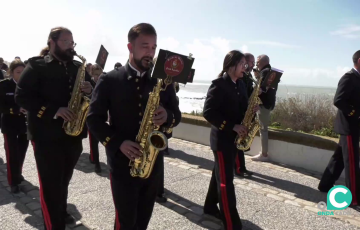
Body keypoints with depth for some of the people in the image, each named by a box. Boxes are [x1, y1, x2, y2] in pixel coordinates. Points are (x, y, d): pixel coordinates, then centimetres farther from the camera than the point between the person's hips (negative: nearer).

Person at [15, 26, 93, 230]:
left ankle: (62, 212, 42)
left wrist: (89, 91, -11)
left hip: (74, 133, 5)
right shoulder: (36, 65, -4)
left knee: (64, 180, 21)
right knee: (51, 185, 2)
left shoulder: (78, 67, 11)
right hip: (47, 135, -5)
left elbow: (91, 95, 13)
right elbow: (22, 96, -12)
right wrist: (53, 110, -23)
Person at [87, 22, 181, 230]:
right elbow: (94, 119, -4)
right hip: (122, 162, -3)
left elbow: (177, 114, 8)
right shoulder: (110, 80, -5)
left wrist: (167, 116, -16)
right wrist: (118, 143, -18)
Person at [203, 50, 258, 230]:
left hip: (234, 137, 8)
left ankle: (210, 207, 36)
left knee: (220, 175, 19)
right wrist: (232, 126, -21)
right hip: (222, 138, -8)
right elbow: (208, 112, -20)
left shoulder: (240, 84, 10)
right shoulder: (218, 85, -15)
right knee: (226, 180, -2)